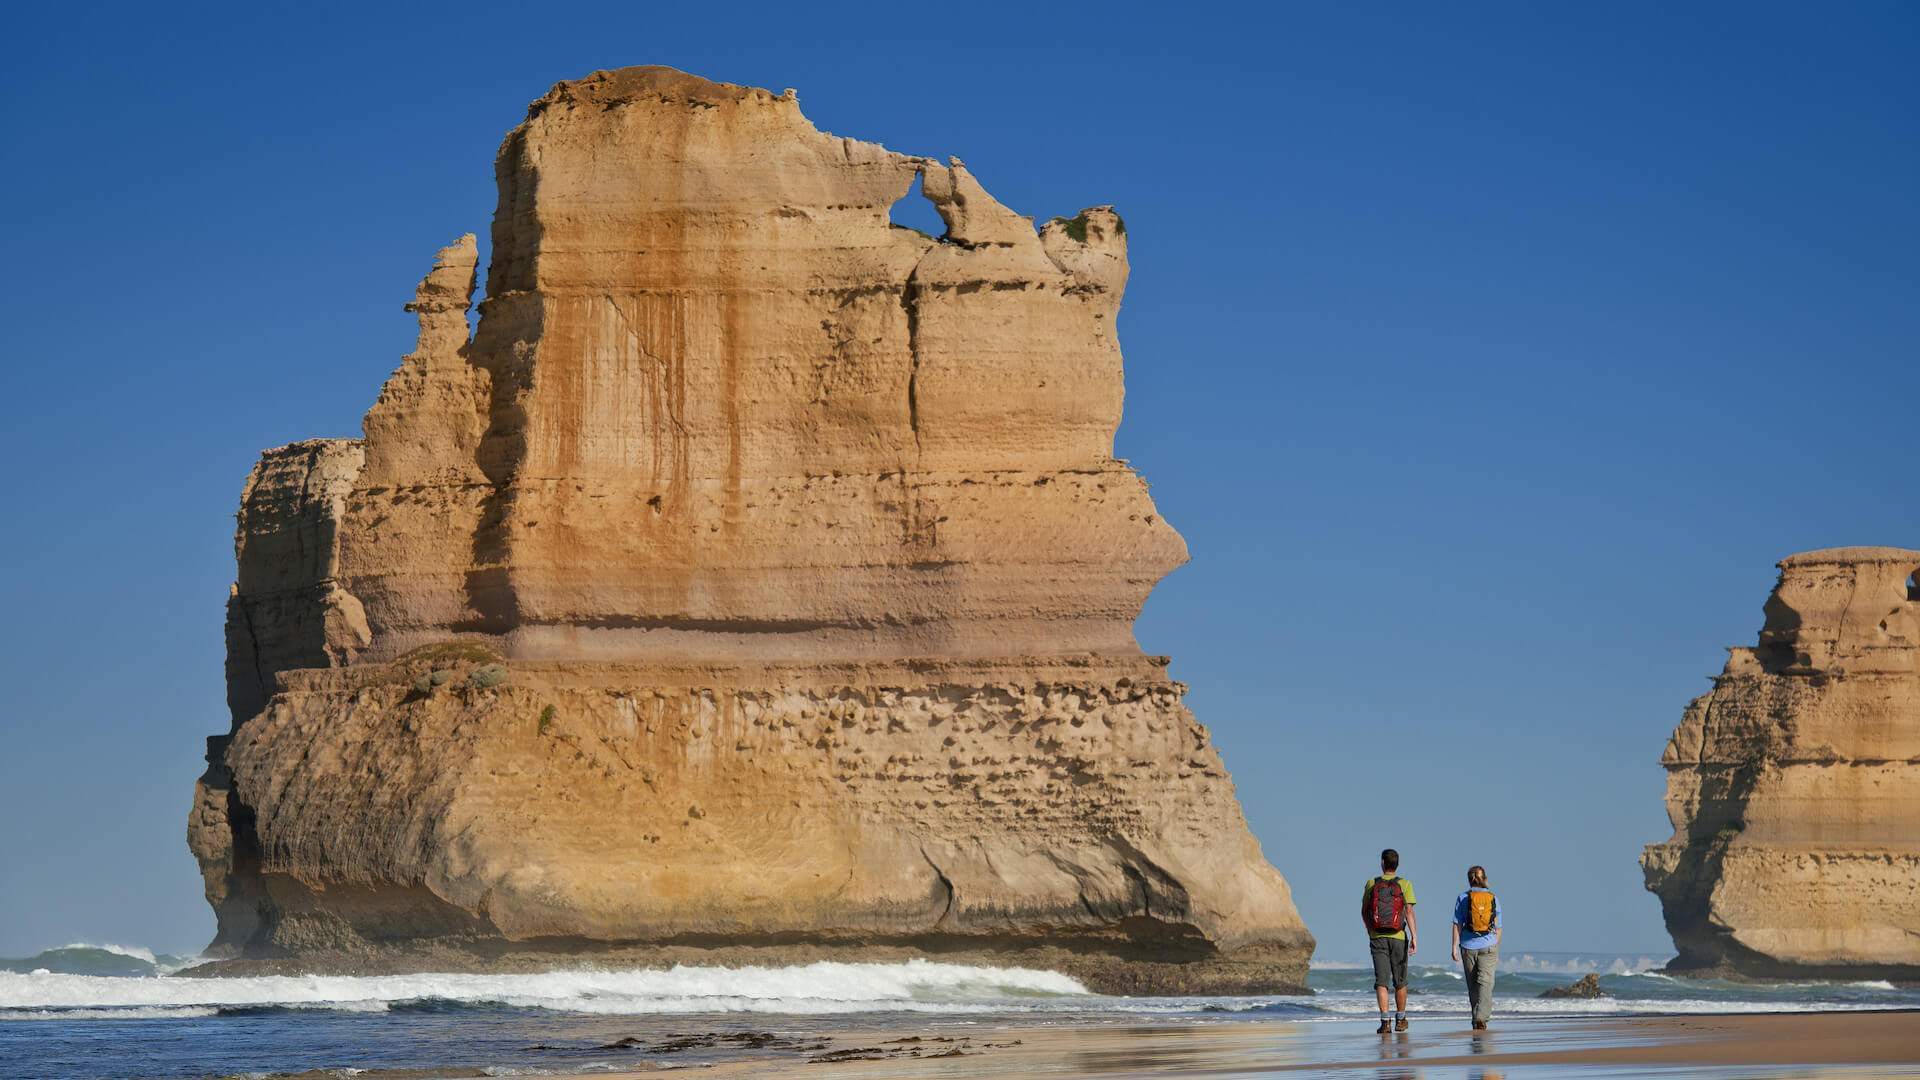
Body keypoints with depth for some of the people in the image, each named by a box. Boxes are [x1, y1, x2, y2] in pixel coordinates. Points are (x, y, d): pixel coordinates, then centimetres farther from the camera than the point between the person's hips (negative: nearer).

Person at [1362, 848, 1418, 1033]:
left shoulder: (1371, 884, 2)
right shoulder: (1405, 885, -3)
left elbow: (1364, 912, 10)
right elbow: (1409, 912, -12)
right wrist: (1415, 937, -14)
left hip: (1377, 938, 0)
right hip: (1398, 938, 0)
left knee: (1381, 981, -3)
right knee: (1400, 981, 13)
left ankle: (1385, 1021, -15)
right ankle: (1400, 1020, 24)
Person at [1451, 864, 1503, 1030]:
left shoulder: (1463, 898, -1)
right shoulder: (1494, 898, 4)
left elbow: (1457, 925, -5)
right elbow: (1498, 927, 9)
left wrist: (1454, 947, -2)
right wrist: (1496, 950, 19)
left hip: (1468, 946, 0)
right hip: (1488, 946, 0)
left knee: (1473, 985, 12)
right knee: (1486, 983, -6)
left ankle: (1477, 1019, 20)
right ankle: (1481, 1017, -23)